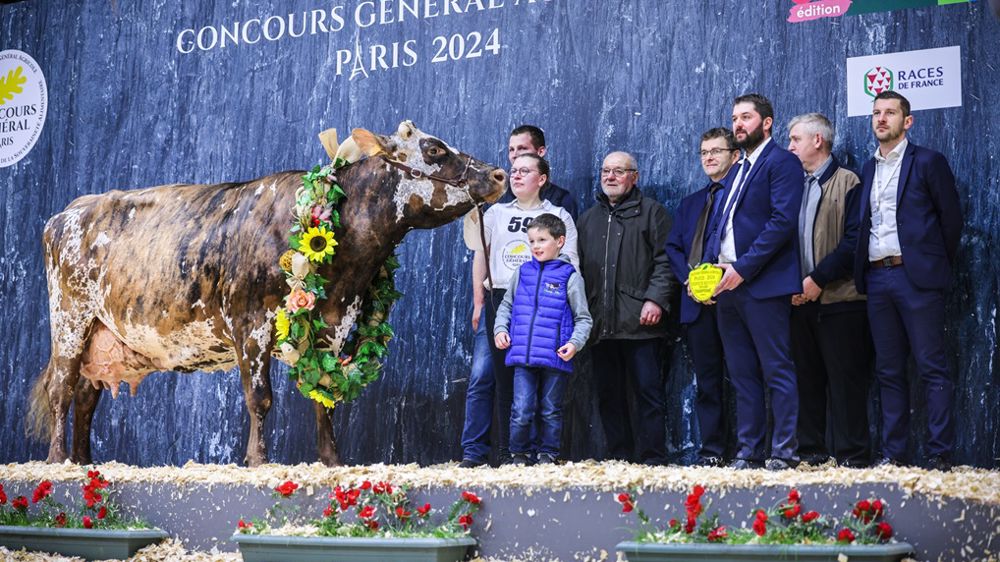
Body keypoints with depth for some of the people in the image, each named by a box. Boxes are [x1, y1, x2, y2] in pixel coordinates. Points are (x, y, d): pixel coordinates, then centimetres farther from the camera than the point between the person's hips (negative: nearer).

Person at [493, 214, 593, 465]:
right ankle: (519, 453, 14)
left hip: (555, 358, -2)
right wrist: (500, 329, 5)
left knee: (551, 411, 9)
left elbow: (583, 318, 2)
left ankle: (548, 454, 22)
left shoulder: (569, 276, 0)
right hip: (523, 357, 2)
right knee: (521, 412, -3)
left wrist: (575, 343, -12)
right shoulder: (522, 272, 10)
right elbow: (506, 305, 21)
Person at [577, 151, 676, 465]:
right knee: (608, 394, 7)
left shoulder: (651, 212, 6)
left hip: (640, 321, -5)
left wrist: (656, 300, -14)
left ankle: (653, 459, -2)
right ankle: (619, 458, 13)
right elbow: (579, 267, 22)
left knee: (648, 392, -5)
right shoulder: (588, 219, 22)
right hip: (601, 323, 5)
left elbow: (665, 260, -2)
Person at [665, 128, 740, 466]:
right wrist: (689, 279, -3)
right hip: (698, 300, 6)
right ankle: (711, 450, 10)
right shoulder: (690, 204, 24)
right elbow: (673, 248, 16)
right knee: (707, 380, 6)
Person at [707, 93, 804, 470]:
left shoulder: (781, 162, -4)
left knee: (777, 373, -5)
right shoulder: (736, 170, 21)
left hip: (763, 284, -8)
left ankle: (783, 454, -2)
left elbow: (783, 221, -15)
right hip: (728, 285, 8)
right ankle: (748, 454, 14)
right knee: (743, 376, 9)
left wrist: (743, 268, -17)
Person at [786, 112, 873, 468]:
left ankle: (851, 454, -1)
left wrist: (818, 278, -15)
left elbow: (854, 240, -11)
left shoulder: (847, 183, -2)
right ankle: (811, 451, 12)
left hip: (838, 298, -6)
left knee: (844, 378, -5)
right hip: (800, 299, 6)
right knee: (807, 378, 7)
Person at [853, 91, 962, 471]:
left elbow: (951, 218, 1)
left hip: (916, 276, -5)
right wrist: (862, 274, 8)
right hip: (877, 277, 5)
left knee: (931, 368, -5)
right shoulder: (868, 169, 16)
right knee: (888, 371, 7)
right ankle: (893, 453, 11)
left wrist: (938, 266, 2)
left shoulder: (928, 162, 1)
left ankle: (940, 454, -2)